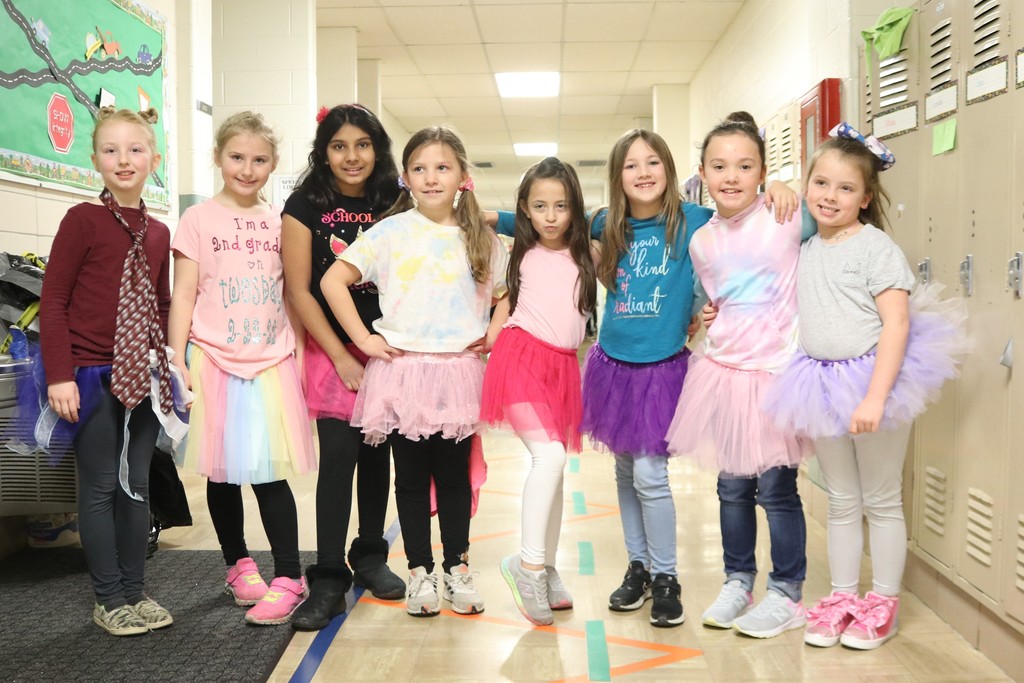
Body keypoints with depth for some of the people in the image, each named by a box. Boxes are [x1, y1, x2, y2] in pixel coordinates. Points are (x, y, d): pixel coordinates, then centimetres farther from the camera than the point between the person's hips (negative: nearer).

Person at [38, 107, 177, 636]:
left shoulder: (158, 233, 8)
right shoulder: (83, 220, -8)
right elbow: (52, 301, -9)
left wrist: (173, 363, 11)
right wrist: (60, 375, -14)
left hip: (143, 375, 5)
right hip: (93, 375, -5)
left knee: (137, 486, 12)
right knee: (100, 487, 4)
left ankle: (136, 591, 24)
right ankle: (110, 599, 16)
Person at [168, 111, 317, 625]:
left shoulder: (280, 223, 9)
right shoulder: (198, 220, 1)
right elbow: (183, 295, 0)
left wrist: (301, 351, 9)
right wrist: (177, 363, -5)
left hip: (271, 362, 1)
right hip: (215, 361, -1)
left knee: (269, 472, -4)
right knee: (223, 471, 9)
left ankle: (288, 578, 3)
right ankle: (238, 565, 27)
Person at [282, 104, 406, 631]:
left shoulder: (394, 204, 3)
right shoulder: (306, 205, -5)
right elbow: (298, 290, -6)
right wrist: (342, 357, -9)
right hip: (331, 349, -3)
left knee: (377, 453, 10)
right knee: (339, 454, -8)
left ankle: (370, 556, 26)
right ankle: (328, 579, -1)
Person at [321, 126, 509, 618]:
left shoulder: (481, 238, 6)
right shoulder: (391, 232, -2)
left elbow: (506, 292, 17)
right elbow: (333, 281, -4)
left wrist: (494, 335, 2)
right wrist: (364, 339, -7)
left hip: (459, 373, 2)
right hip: (403, 371, -1)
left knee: (454, 473, 9)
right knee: (411, 476, 7)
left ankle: (457, 567, 23)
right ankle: (420, 570, 20)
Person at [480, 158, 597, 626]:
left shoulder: (587, 255, 8)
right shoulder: (522, 256, 6)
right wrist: (492, 334, 5)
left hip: (563, 366, 3)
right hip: (521, 357, -3)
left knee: (553, 465, 9)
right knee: (549, 455, -20)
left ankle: (547, 569, 21)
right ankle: (529, 563, -12)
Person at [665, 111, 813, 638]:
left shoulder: (787, 219, -11)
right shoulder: (701, 242, 5)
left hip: (776, 371, -5)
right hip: (723, 369, 5)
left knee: (775, 487, 2)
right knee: (732, 486, 13)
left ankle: (787, 595, 19)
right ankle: (737, 582, 30)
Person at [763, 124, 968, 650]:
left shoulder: (876, 247, -12)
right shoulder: (806, 249, 7)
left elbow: (896, 322, -18)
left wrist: (875, 396, -25)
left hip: (874, 377, -6)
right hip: (823, 383, 6)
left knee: (881, 501, 8)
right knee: (841, 502, 15)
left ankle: (883, 603, 22)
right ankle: (841, 598, 27)